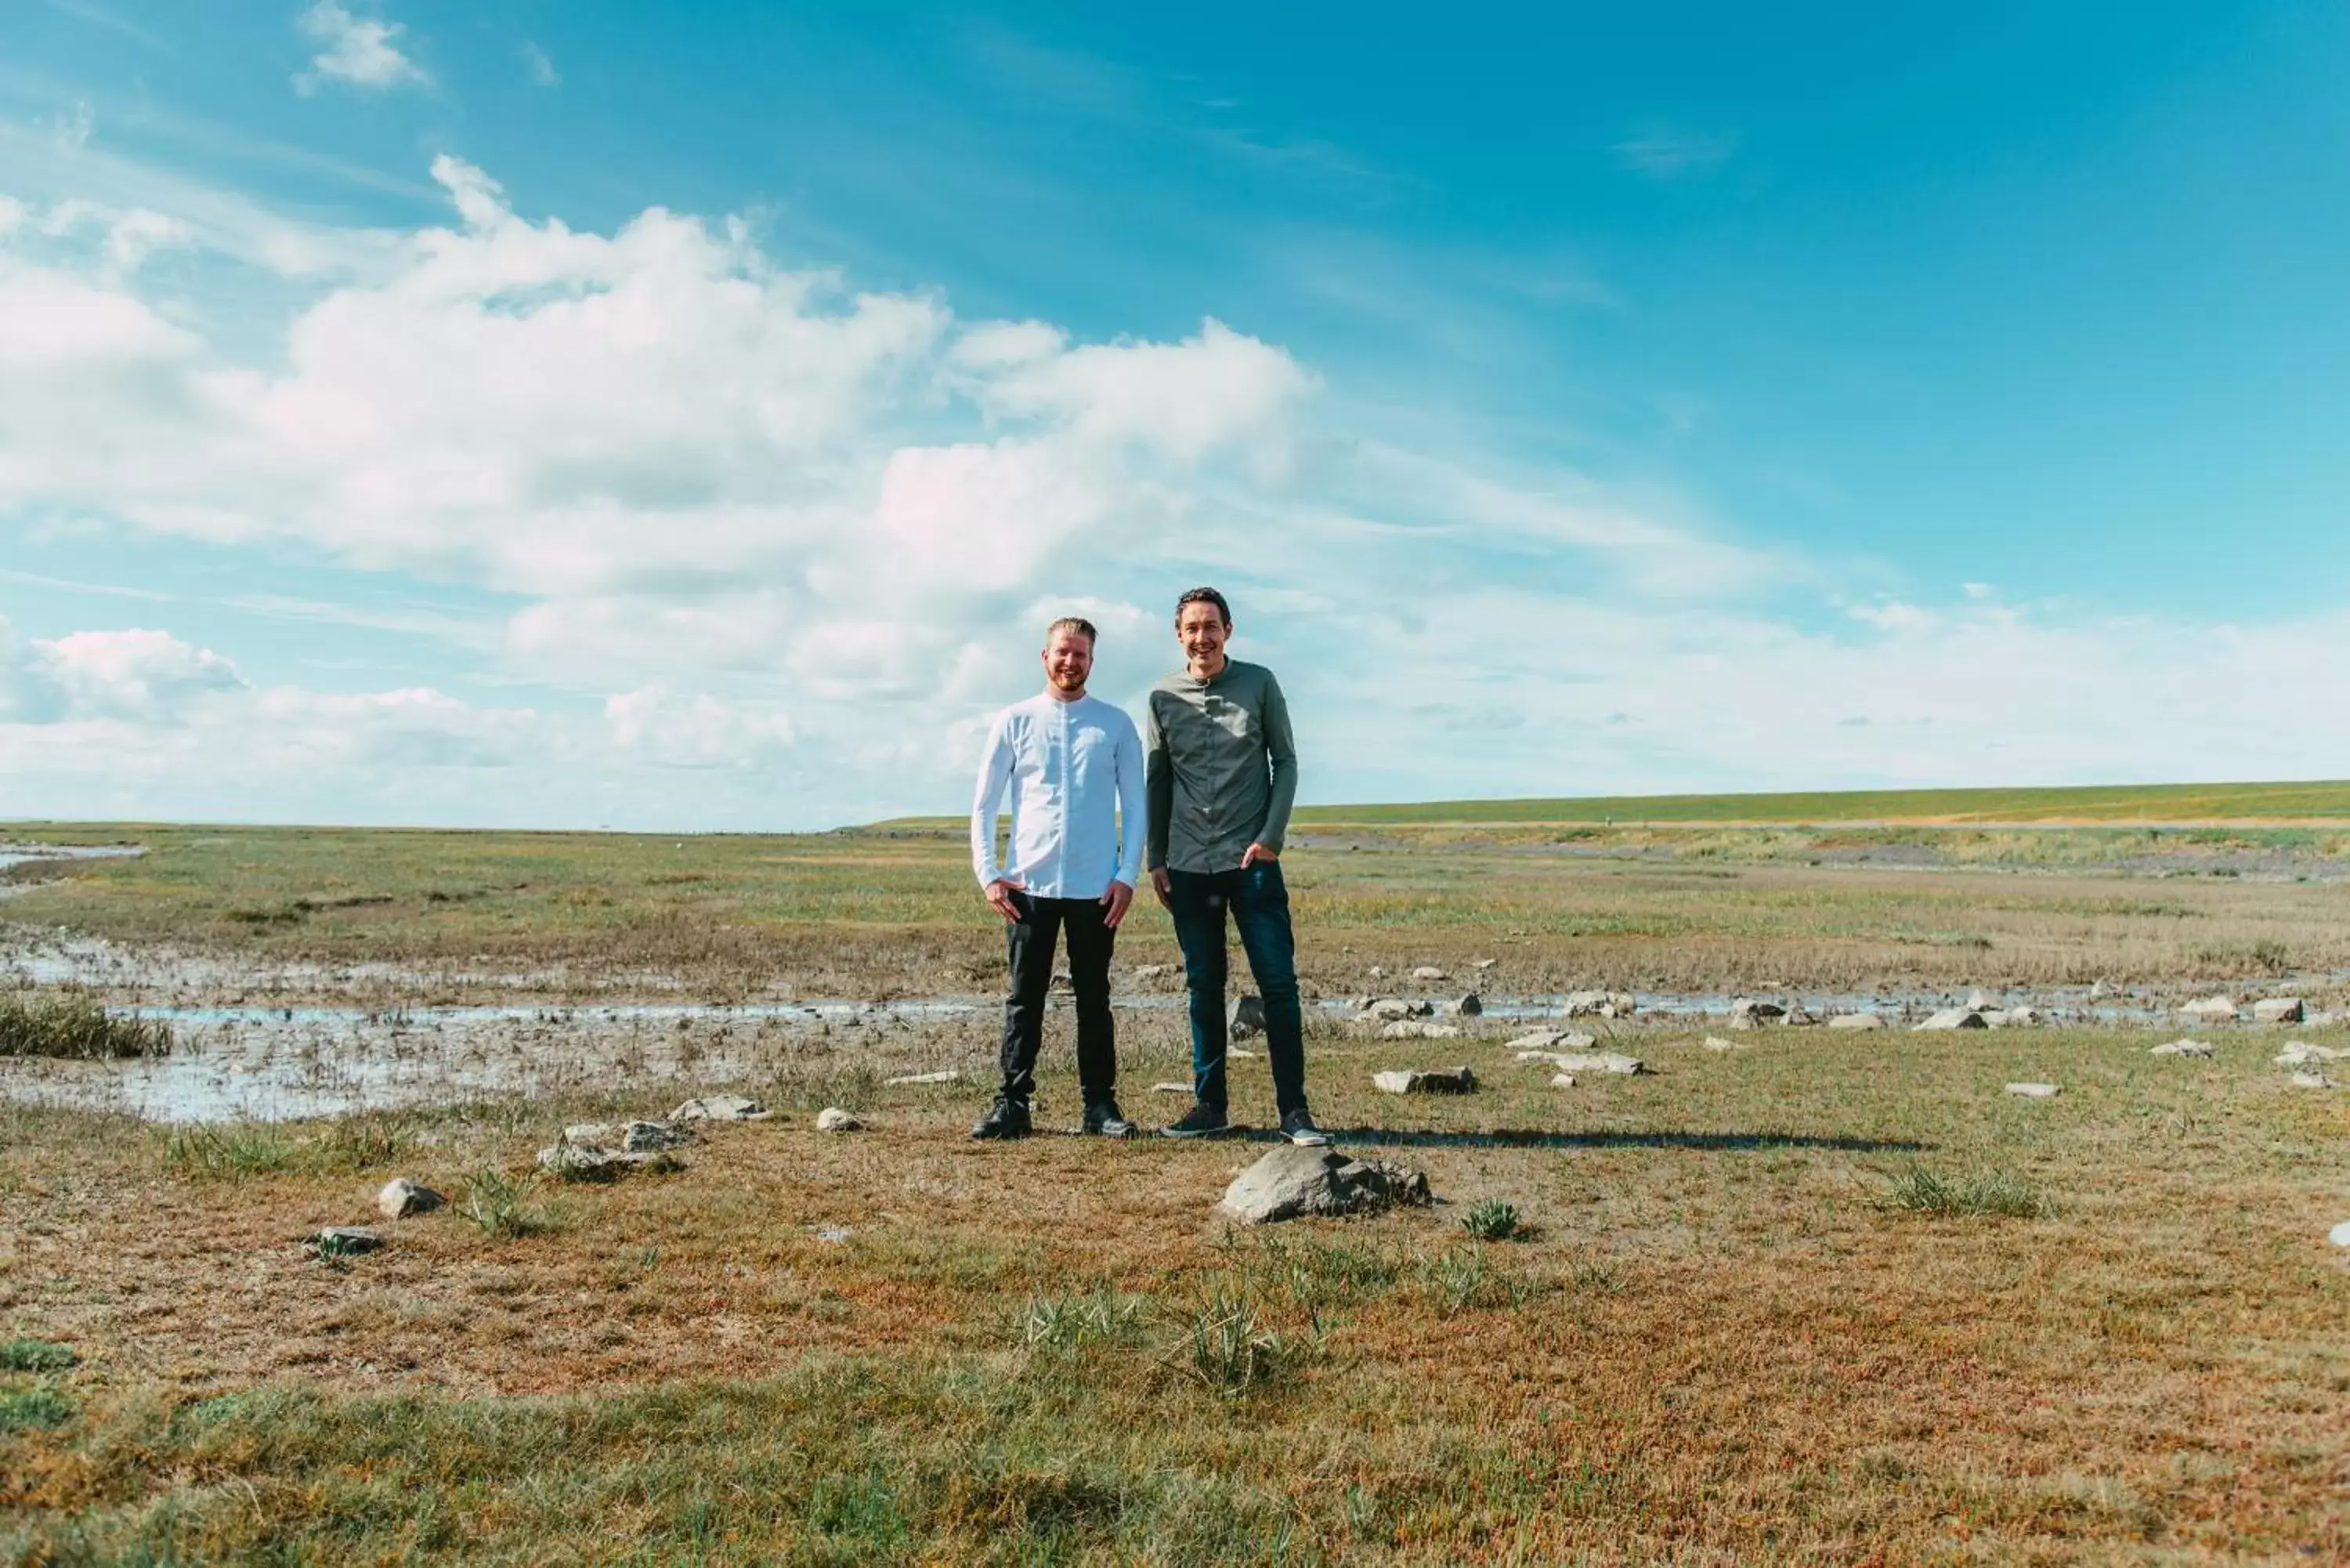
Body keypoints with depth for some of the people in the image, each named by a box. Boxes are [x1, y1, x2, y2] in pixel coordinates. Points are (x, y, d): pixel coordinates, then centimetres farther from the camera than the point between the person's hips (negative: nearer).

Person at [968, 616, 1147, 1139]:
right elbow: (984, 805, 8)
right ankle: (1013, 1105, 7)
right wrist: (987, 873, -1)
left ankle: (1100, 1104, 12)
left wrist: (1128, 875, -3)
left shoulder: (1116, 724, 7)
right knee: (1023, 1000, 2)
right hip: (1028, 884, 0)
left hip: (1096, 886, 0)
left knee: (1094, 999, 7)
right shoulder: (1014, 721, 6)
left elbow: (1134, 805, 6)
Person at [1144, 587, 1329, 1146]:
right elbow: (1157, 782, 10)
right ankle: (1209, 1105, 15)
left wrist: (1271, 837, -7)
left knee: (1278, 982, -4)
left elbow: (1285, 762, 3)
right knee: (1204, 987, 7)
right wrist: (1156, 860, 6)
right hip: (1189, 866, 2)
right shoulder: (1163, 697, 6)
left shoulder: (1259, 684, 2)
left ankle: (1293, 1108, 2)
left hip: (1252, 859, -1)